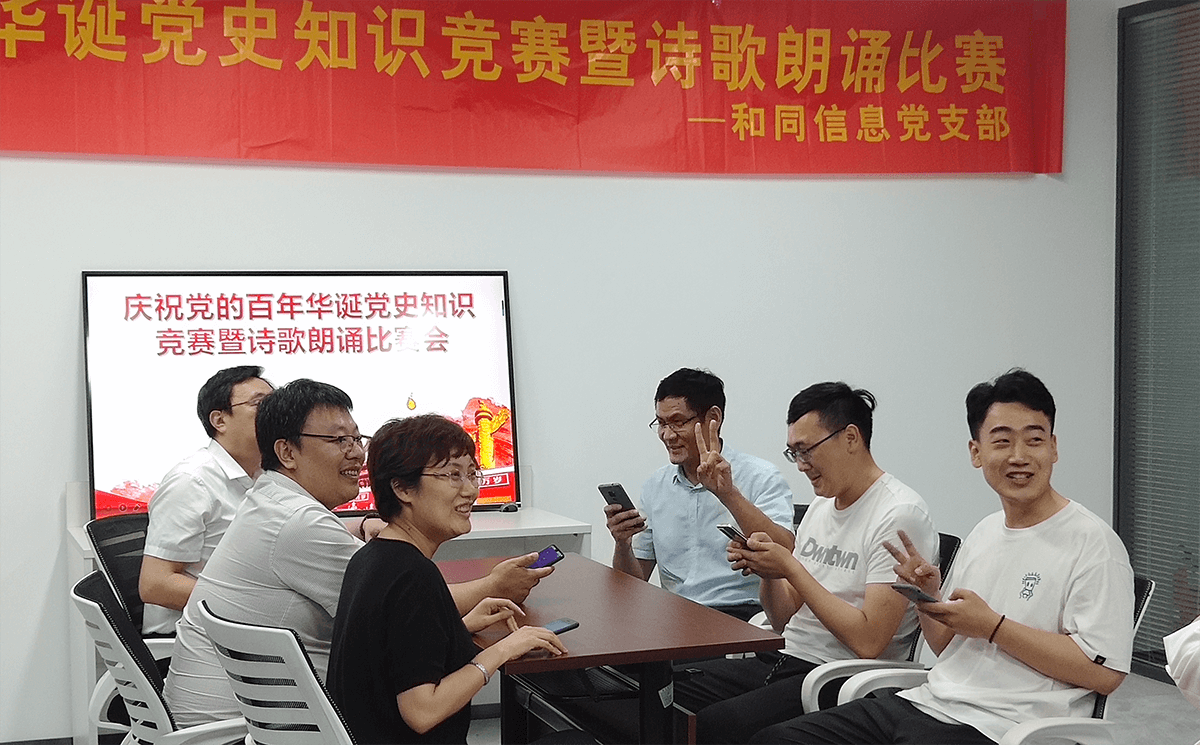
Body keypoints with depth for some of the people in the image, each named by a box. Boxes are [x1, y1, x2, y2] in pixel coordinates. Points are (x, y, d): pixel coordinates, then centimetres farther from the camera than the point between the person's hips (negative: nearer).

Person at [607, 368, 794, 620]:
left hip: (742, 614, -4)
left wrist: (729, 495, -28)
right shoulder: (654, 487, 13)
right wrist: (623, 544, -7)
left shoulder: (761, 477, -3)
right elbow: (635, 581, 15)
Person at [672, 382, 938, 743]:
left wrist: (790, 568, -15)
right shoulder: (820, 507, 15)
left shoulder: (899, 514, -12)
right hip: (785, 659, 8)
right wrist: (767, 570, -4)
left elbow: (868, 641, -20)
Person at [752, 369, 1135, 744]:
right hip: (925, 702, 8)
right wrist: (927, 595, 4)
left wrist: (992, 626, -13)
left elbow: (1104, 673, -16)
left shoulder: (1092, 543, -7)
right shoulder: (984, 532, 19)